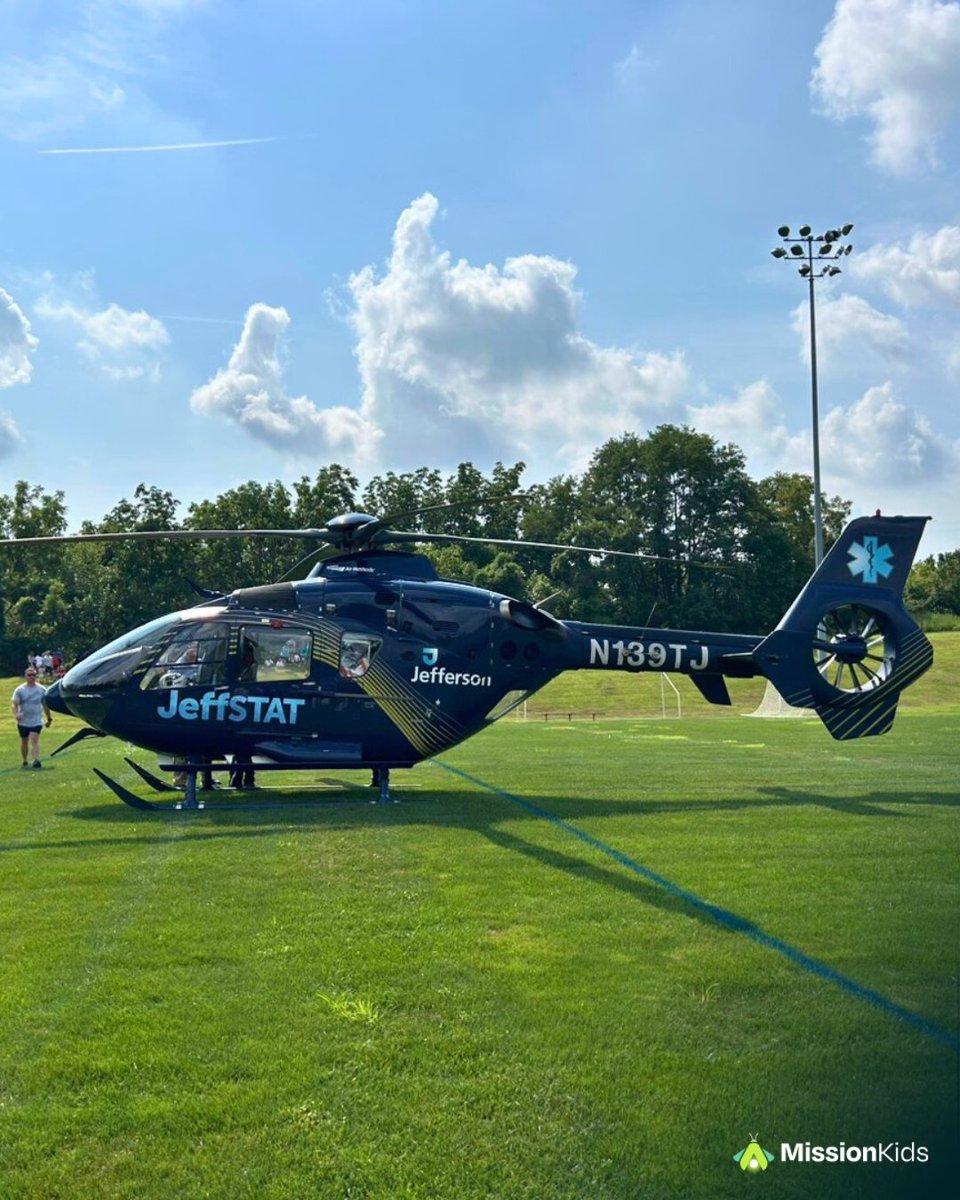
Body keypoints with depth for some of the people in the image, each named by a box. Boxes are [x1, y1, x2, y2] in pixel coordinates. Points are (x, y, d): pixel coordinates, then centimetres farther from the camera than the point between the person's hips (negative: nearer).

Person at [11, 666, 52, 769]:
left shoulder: (42, 690, 4)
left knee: (34, 740, -17)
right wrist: (16, 714, -29)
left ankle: (36, 761, -27)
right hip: (23, 721, 1)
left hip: (37, 721, -1)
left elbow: (45, 705, 14)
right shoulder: (20, 690, -2)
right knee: (24, 741, 12)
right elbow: (14, 703, -10)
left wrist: (49, 718, 18)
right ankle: (24, 761, 29)